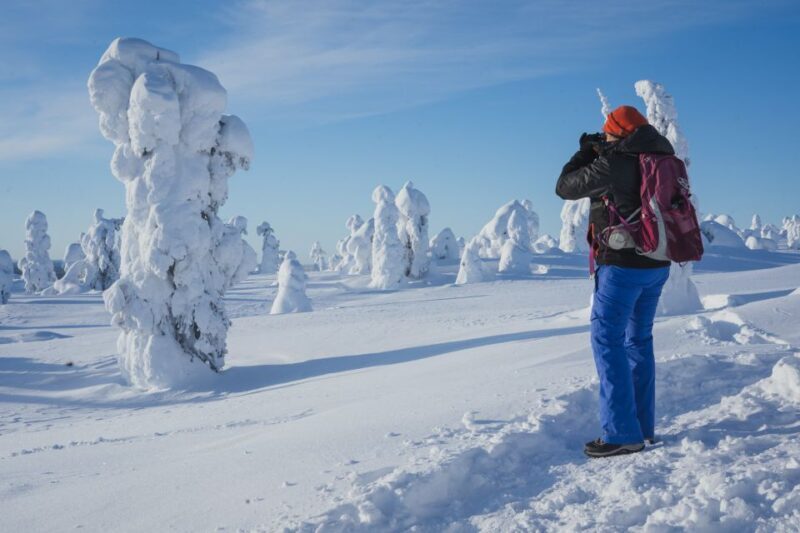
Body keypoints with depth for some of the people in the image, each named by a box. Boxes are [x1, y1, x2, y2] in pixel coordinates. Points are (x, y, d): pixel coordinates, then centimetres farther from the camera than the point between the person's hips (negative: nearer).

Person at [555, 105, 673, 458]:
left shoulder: (612, 162, -14)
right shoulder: (662, 161, 6)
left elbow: (565, 187, -3)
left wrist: (585, 153, 11)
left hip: (623, 264, -8)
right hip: (657, 265, 8)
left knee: (607, 340, -4)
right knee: (639, 340, 16)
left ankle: (622, 433, -7)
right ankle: (643, 425, 21)